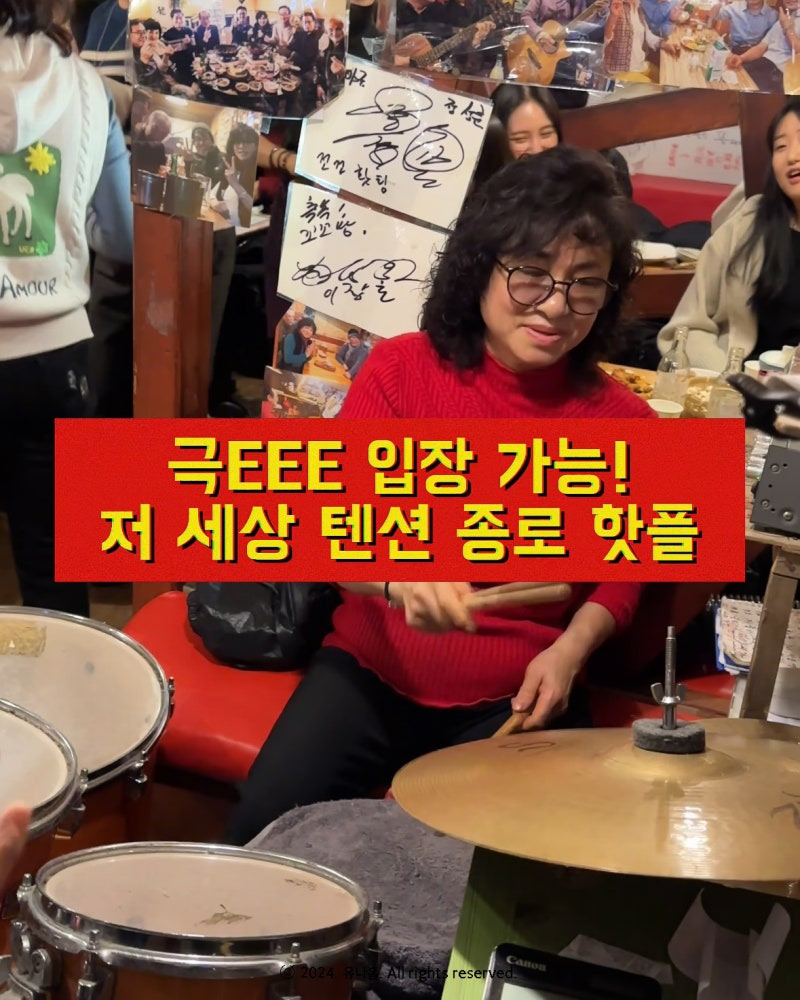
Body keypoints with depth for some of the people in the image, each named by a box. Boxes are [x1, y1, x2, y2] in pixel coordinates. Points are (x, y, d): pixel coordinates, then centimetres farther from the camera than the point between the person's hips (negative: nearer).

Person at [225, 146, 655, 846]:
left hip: (515, 700, 0)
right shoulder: (402, 368, -4)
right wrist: (398, 575, -35)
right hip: (372, 669, 0)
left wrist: (570, 650, -9)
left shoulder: (620, 422, -2)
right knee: (264, 825, -20)